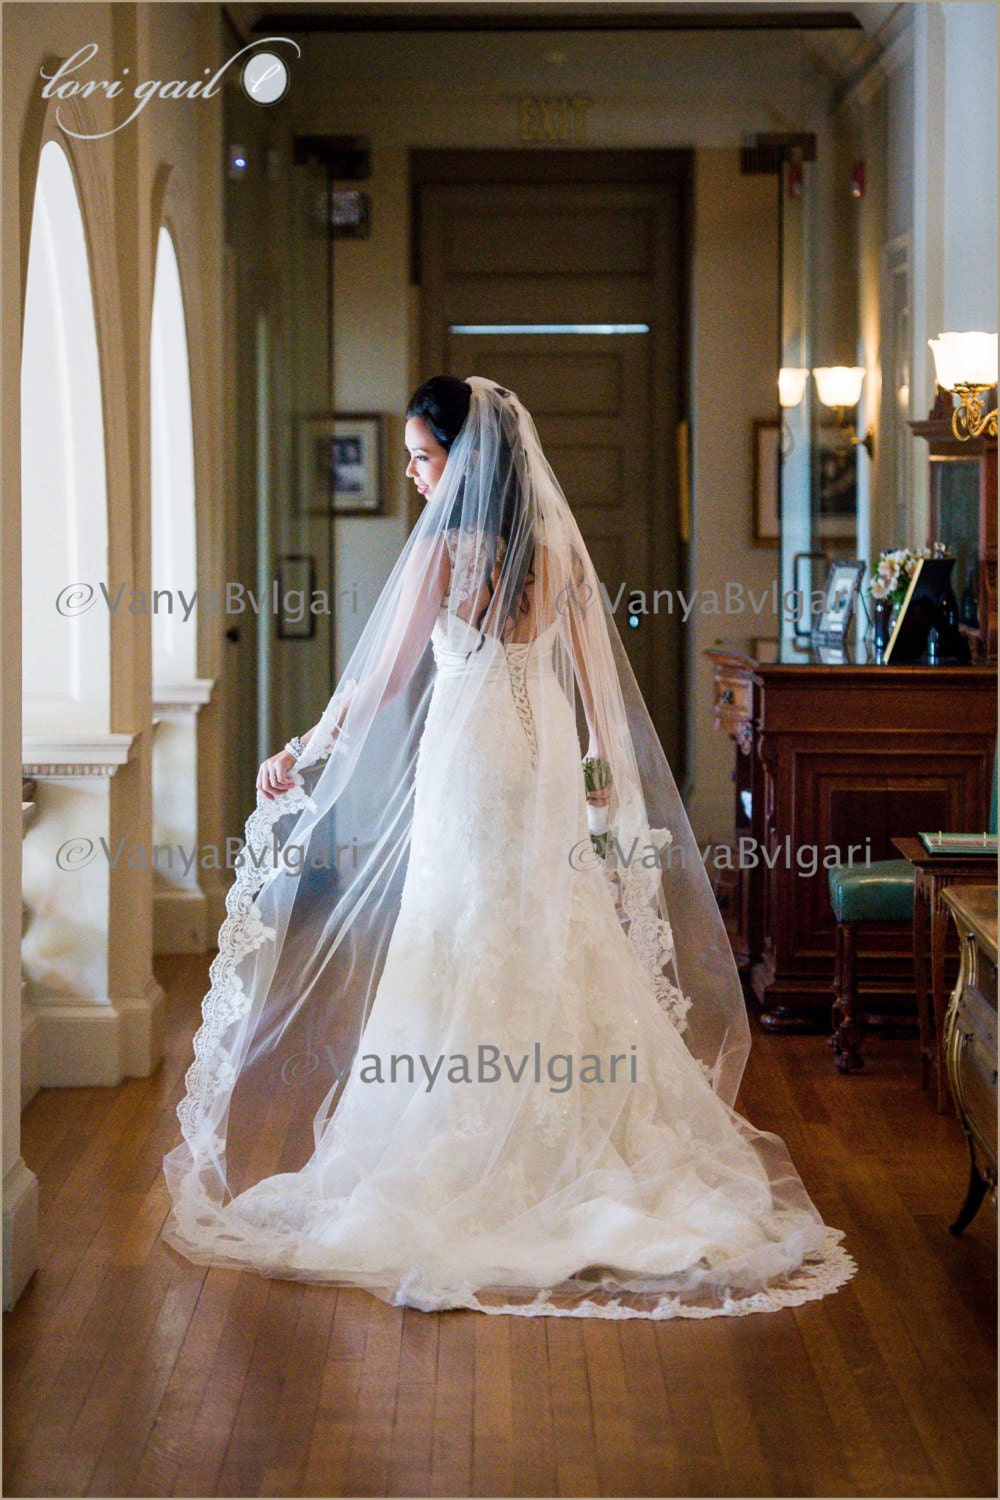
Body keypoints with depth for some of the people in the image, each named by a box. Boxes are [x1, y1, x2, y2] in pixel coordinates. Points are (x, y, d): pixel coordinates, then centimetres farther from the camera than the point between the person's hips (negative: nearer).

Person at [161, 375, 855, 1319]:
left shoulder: (443, 550, -14)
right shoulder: (557, 546, 3)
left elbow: (384, 682, -12)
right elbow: (596, 673, 8)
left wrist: (299, 756, -3)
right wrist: (611, 776, 18)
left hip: (468, 757, -6)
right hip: (548, 758, 6)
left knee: (466, 957, 2)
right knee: (556, 946, 13)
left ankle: (465, 1163, 6)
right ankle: (574, 1144, 19)